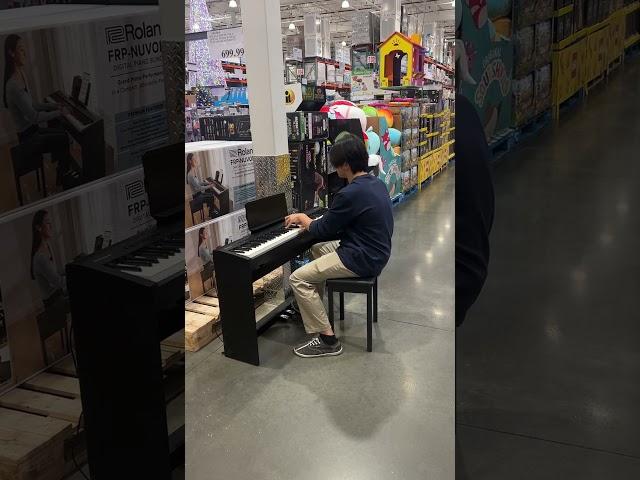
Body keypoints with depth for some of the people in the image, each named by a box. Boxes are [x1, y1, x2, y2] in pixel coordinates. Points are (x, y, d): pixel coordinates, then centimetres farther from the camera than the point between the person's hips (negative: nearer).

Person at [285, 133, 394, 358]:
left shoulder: (350, 194, -25)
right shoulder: (376, 183, 4)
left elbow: (321, 231, -14)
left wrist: (303, 218, 6)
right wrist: (311, 222, 16)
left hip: (361, 260, -10)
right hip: (375, 252, 10)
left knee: (298, 279, -8)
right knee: (318, 249, 28)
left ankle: (327, 340, -7)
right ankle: (311, 308, 37)